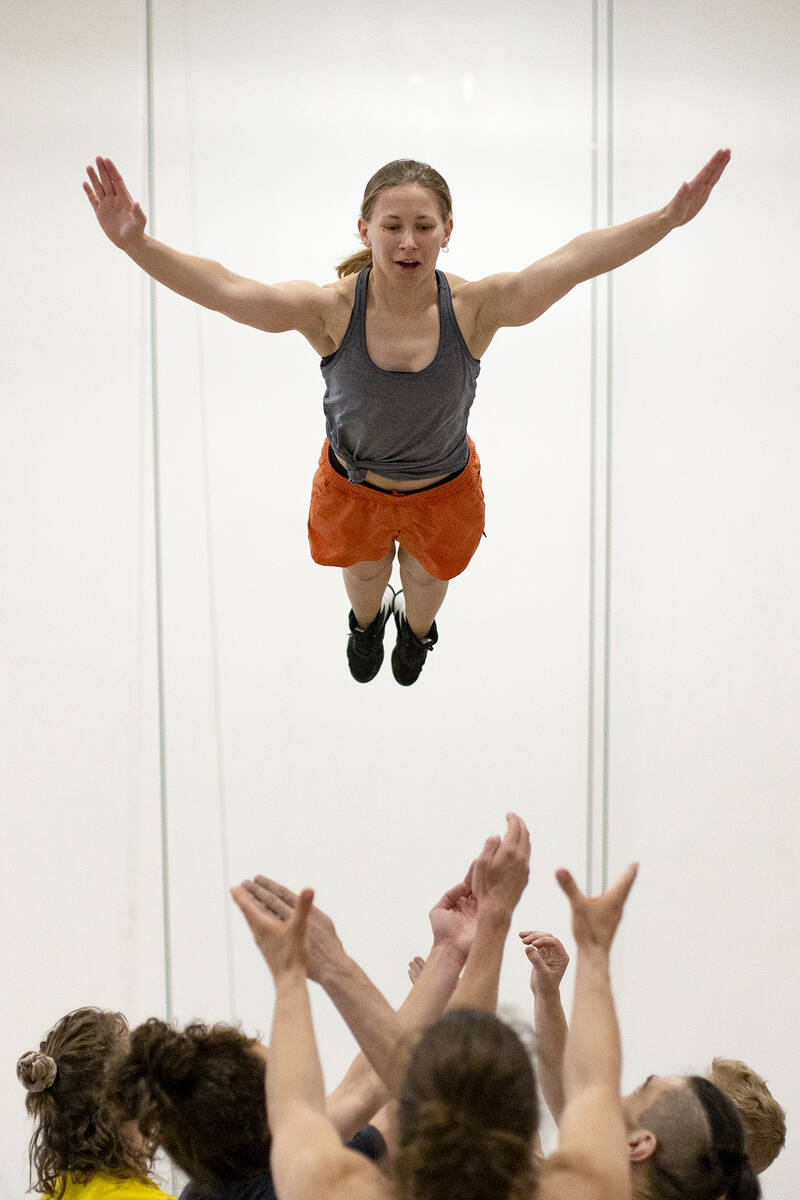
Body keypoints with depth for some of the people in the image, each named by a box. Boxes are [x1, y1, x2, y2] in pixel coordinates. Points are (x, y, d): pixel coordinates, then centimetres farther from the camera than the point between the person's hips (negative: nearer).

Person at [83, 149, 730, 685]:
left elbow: (577, 260, -39)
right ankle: (367, 621, 71)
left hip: (444, 491, 0)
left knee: (428, 580, 32)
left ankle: (417, 628, 70)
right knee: (363, 575, 33)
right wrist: (137, 243, -58)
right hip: (353, 486, 0)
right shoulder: (331, 311, -33)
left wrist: (669, 218, -50)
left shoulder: (472, 308, -32)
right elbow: (224, 290, -42)